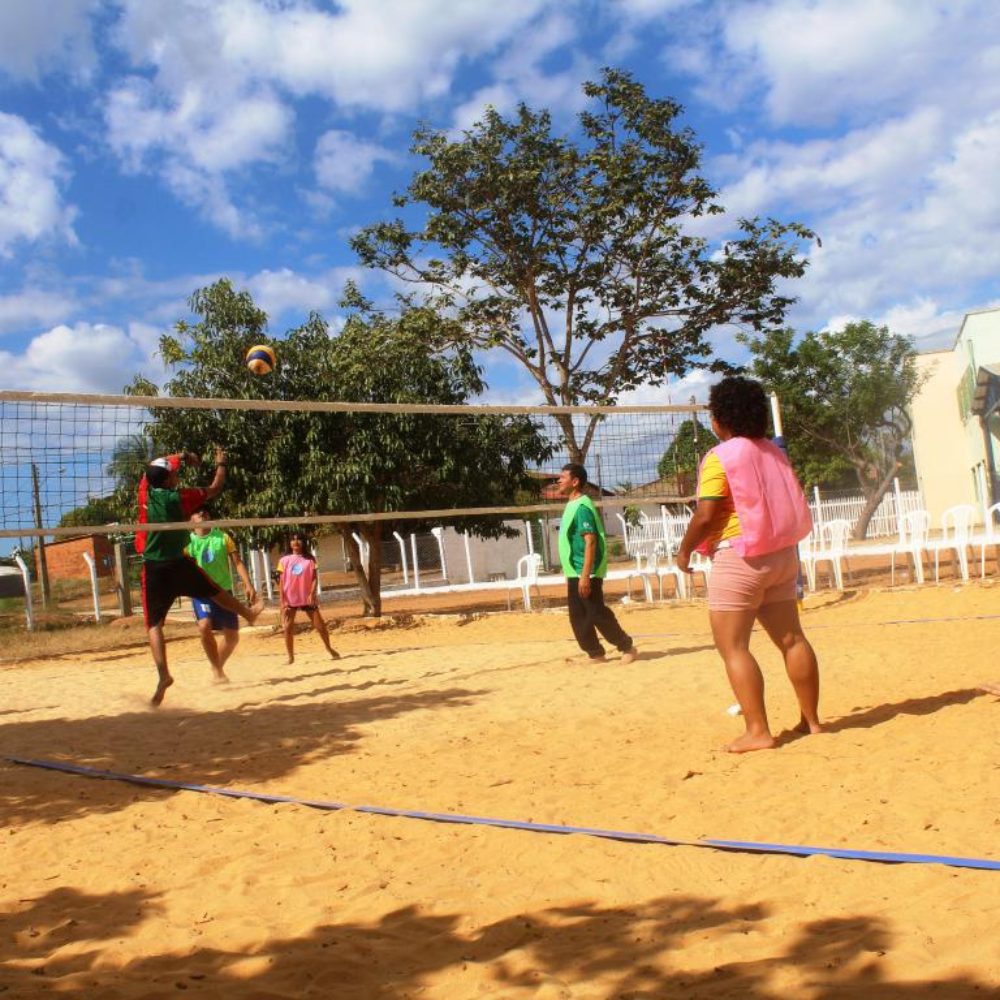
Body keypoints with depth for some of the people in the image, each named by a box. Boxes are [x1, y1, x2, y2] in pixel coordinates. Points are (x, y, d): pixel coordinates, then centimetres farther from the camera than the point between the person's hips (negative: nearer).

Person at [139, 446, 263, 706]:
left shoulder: (146, 492, -3)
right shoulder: (180, 497, -6)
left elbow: (156, 467, 18)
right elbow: (215, 488, 8)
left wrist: (184, 457, 28)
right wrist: (221, 463, 23)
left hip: (153, 569, 0)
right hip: (179, 564, 0)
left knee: (154, 625, -2)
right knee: (216, 591, 24)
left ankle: (163, 674, -16)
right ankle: (249, 612, 49)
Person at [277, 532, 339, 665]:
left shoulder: (309, 559, 2)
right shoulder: (284, 560, 2)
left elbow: (315, 578, -2)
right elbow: (282, 582, 2)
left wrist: (312, 594, -17)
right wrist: (282, 601, -6)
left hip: (307, 597, 0)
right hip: (290, 599, 0)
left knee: (320, 625, 3)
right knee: (288, 628, -5)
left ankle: (329, 649, 24)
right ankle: (290, 657, 6)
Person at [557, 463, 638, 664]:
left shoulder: (582, 506, -16)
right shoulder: (572, 505, 13)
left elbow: (590, 542, -22)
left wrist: (585, 576, -26)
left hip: (586, 574, -9)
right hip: (574, 573, 9)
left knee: (597, 614, -4)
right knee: (578, 617, 10)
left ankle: (627, 647, 8)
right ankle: (595, 654, 17)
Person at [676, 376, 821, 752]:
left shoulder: (721, 457, -11)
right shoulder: (773, 452, 11)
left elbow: (705, 515, -16)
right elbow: (791, 504, 15)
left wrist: (684, 550, -2)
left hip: (739, 558, -8)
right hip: (782, 553, 8)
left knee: (733, 647, -3)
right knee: (792, 639, 11)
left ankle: (758, 731, -5)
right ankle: (811, 720, 18)